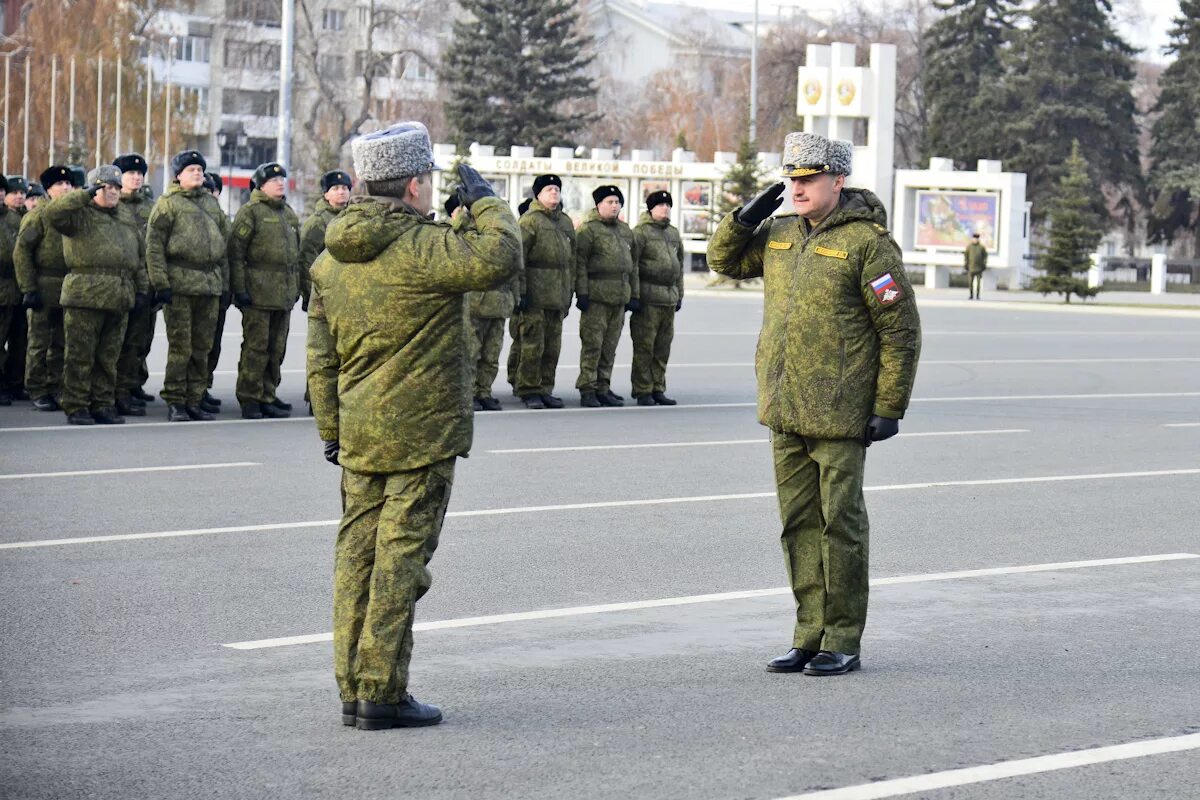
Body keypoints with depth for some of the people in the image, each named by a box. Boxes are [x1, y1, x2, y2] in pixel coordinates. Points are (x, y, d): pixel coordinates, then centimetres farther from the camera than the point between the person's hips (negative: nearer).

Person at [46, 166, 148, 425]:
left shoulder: (128, 223, 20)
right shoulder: (81, 216, 0)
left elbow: (140, 258, 25)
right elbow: (53, 214, -20)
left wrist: (142, 289, 16)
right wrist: (84, 195, -16)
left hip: (119, 299, 6)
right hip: (85, 295, -6)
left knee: (109, 357, 10)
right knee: (81, 356, -4)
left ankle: (103, 405, 17)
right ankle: (76, 408, 0)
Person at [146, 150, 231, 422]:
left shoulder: (211, 203, 17)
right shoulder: (167, 203, 0)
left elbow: (223, 242, 21)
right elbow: (154, 245, -6)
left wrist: (225, 282, 15)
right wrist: (161, 283, -13)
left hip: (210, 285, 6)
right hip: (180, 285, -6)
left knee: (202, 348, 7)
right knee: (180, 346, -6)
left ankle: (194, 401, 13)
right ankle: (174, 403, -1)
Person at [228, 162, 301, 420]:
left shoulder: (289, 214, 18)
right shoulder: (251, 212, -4)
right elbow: (236, 251, -9)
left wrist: (296, 286, 20)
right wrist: (239, 288, -15)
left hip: (284, 293, 7)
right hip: (258, 292, -7)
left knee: (277, 349, 9)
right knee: (256, 348, -6)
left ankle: (268, 397, 17)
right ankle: (249, 399, -2)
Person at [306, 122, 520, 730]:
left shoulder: (332, 258, 9)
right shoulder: (422, 247, -16)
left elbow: (321, 357, 13)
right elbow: (500, 258, -21)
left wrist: (331, 430, 20)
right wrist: (485, 203, -4)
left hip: (360, 435, 7)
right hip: (422, 431, -7)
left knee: (358, 552, 10)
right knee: (401, 555, -4)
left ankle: (353, 687, 14)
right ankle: (382, 693, -3)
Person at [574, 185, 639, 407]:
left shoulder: (625, 231, 18)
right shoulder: (589, 229, -3)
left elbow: (633, 264, 21)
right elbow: (580, 262, -9)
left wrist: (634, 295, 16)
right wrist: (582, 293, -15)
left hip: (619, 297, 6)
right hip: (596, 297, -6)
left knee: (610, 347, 9)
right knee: (592, 345, -7)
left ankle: (603, 389, 16)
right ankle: (587, 390, -4)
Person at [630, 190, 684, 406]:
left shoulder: (674, 234, 19)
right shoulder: (641, 232, -4)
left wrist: (679, 294, 21)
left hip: (669, 298, 7)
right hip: (648, 298, -7)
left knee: (663, 347, 8)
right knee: (644, 347, -6)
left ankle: (658, 389, 14)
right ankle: (642, 391, -3)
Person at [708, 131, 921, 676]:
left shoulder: (866, 242, -10)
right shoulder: (780, 235, 11)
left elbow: (901, 330, -10)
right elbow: (724, 259, 26)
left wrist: (889, 408, -13)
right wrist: (746, 217, 6)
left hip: (839, 416, -7)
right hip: (784, 411, 7)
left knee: (839, 525, -1)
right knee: (799, 525, 10)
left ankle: (842, 643, 6)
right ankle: (809, 636, 18)